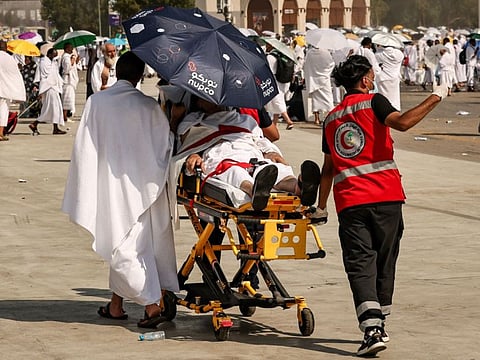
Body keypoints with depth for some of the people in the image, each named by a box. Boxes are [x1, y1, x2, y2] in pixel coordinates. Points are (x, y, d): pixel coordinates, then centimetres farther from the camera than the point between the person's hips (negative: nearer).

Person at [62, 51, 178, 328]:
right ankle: (116, 304, 16)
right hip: (145, 187, 2)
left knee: (123, 246, 3)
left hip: (113, 185, -2)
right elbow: (167, 145, -1)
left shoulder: (96, 103, -7)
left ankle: (152, 304, -6)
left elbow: (84, 147, -4)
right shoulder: (150, 107, -7)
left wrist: (86, 187, 3)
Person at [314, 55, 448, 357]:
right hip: (385, 196, -2)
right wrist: (436, 97, -11)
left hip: (349, 201, 2)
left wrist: (322, 206, 30)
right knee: (384, 260, 13)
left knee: (360, 264, -4)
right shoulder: (373, 102, 2)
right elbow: (402, 122, -18)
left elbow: (328, 167, 22)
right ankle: (380, 325, 21)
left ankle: (372, 329, -21)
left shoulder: (331, 118, 18)